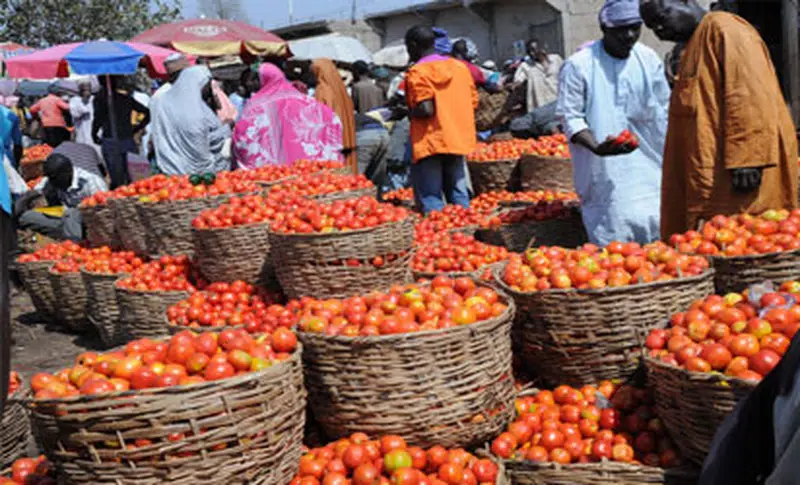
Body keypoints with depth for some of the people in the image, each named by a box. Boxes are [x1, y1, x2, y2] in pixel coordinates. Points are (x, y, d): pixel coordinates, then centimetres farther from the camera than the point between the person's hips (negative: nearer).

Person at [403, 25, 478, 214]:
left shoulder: (417, 73, -10)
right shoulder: (460, 66, 9)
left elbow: (425, 110, -19)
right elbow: (473, 102, 9)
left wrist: (409, 112, -1)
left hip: (429, 142, -6)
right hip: (457, 139, 6)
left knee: (430, 201, -2)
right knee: (459, 194, 14)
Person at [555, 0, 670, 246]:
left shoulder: (649, 59, 7)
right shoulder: (579, 65, -9)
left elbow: (665, 111, 16)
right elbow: (570, 116, -8)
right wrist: (596, 147, -23)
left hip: (648, 168, 5)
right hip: (605, 172, -5)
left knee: (656, 226, 5)